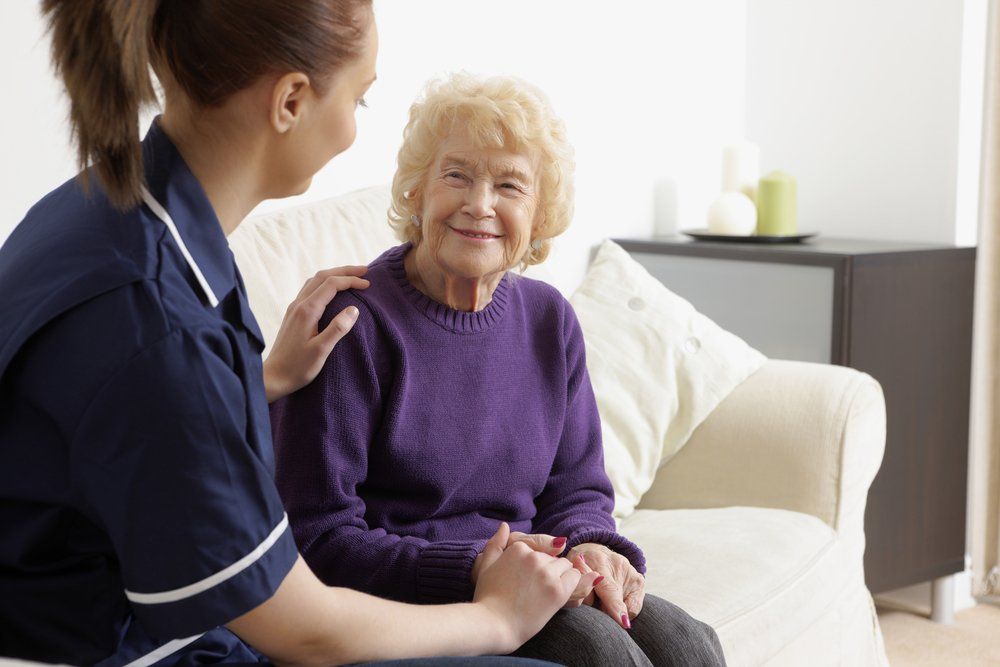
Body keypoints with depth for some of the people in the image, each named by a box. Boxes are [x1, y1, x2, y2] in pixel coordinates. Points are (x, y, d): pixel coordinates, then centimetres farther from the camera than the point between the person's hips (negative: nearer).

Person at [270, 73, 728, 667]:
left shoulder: (548, 320, 9)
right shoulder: (353, 321, -11)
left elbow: (578, 488, 14)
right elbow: (318, 538, -13)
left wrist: (592, 548, -11)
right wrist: (473, 568, -25)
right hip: (398, 605, -5)